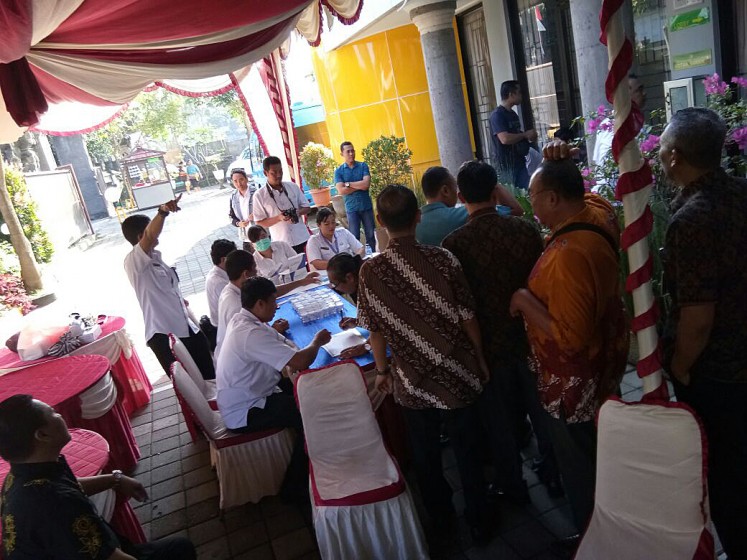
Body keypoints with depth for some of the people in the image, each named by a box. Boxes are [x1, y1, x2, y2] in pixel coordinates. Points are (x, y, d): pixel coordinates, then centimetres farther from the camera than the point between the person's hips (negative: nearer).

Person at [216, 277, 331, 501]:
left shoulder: (242, 319, 1)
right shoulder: (251, 334, -31)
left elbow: (283, 345, 7)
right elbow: (300, 361, -34)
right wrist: (317, 342, -13)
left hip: (247, 396, 10)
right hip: (244, 414, -10)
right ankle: (294, 486, 4)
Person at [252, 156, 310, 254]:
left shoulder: (293, 187, 4)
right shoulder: (260, 195, -5)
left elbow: (307, 207, 11)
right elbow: (260, 223, -4)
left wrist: (298, 213, -12)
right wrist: (279, 218, -20)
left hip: (303, 239, 3)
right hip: (282, 244, -3)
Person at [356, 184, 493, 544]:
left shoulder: (370, 271, -15)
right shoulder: (443, 260, -17)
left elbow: (375, 330, -6)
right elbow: (467, 317, -9)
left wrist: (382, 371, 10)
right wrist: (480, 358, 8)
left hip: (412, 381, 1)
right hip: (457, 375, 0)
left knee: (425, 455, 23)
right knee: (467, 452, 19)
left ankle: (440, 519, 45)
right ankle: (478, 524, 38)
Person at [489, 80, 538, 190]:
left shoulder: (513, 114, 15)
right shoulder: (497, 115, -12)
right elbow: (505, 139, -26)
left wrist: (529, 137, 6)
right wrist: (525, 134, -12)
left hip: (520, 162, 8)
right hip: (506, 165, -8)